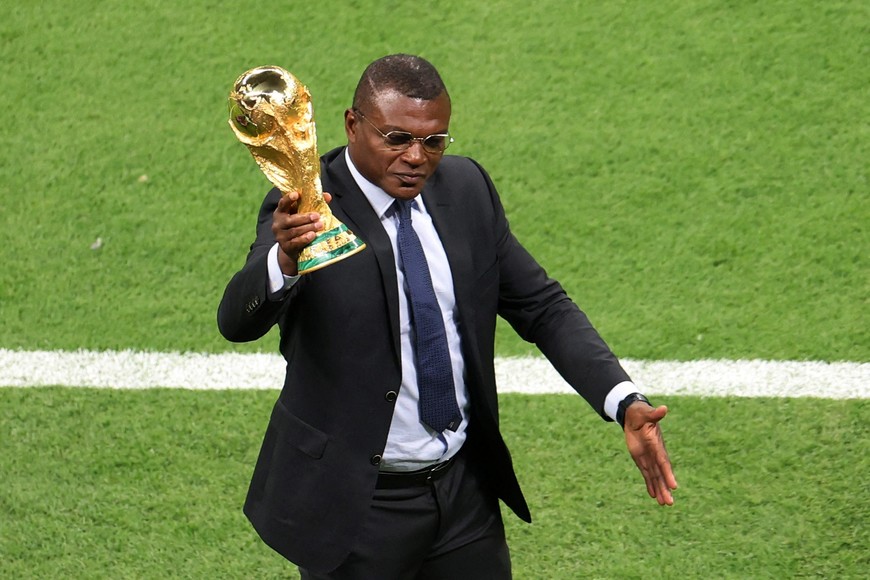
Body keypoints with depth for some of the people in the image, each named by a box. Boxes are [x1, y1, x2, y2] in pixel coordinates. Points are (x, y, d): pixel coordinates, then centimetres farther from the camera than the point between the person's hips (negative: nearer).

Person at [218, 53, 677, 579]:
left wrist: (624, 402, -10)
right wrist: (285, 259, -52)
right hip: (354, 506, -5)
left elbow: (541, 307, 5)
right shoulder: (306, 210, -15)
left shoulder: (466, 188, 0)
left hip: (466, 490, 5)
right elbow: (238, 321, -30)